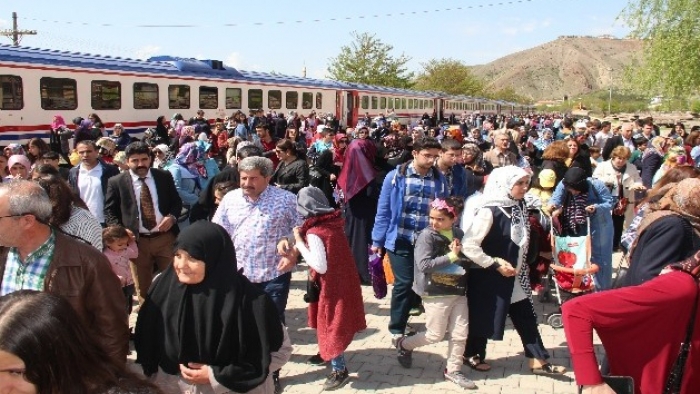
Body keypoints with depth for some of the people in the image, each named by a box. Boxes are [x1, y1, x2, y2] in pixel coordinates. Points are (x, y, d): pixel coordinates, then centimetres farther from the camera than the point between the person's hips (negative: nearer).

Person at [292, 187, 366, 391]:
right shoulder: (334, 224, 0)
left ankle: (339, 370, 14)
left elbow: (320, 266, -28)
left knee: (331, 325, 4)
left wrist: (299, 243, -21)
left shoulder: (314, 233, -23)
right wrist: (304, 239, 5)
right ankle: (327, 354, 43)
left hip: (331, 286, -8)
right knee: (330, 323, 25)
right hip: (342, 281, 8)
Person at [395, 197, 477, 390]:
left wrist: (459, 256, -10)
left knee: (460, 334, 8)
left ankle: (453, 370, 25)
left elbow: (470, 260, 12)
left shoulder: (459, 234, 4)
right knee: (435, 335, 4)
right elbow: (424, 265, -21)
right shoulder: (426, 235, -13)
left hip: (458, 292, 5)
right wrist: (451, 256, -19)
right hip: (436, 294, -5)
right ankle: (404, 345, 29)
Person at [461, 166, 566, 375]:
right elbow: (468, 246, -25)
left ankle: (539, 361, 21)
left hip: (513, 275, 7)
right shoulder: (489, 211, -22)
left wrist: (518, 266, 5)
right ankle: (472, 355, 31)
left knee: (526, 317, 11)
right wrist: (496, 265, -20)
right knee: (484, 316, 9)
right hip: (487, 276, -7)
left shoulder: (518, 206, 0)